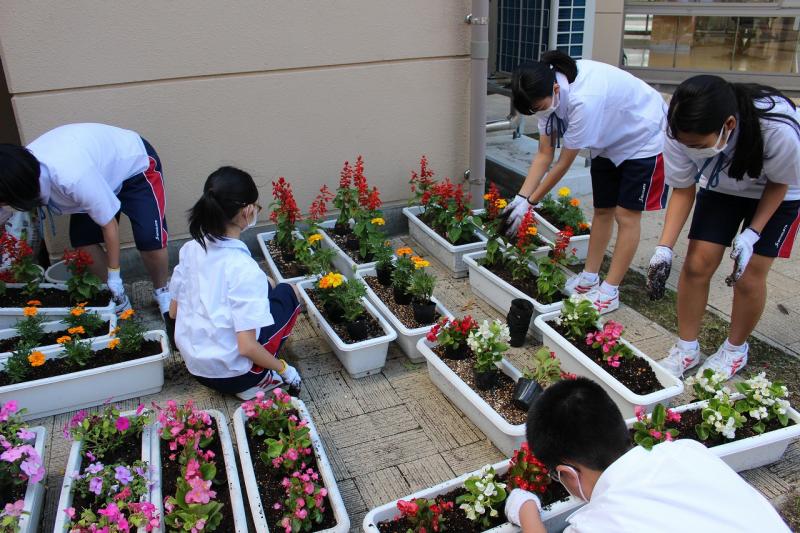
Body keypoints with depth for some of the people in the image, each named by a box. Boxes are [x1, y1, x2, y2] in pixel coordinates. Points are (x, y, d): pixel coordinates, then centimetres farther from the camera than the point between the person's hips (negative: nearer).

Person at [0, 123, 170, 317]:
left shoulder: (73, 177, -42)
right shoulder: (23, 166, -20)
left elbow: (109, 225, -27)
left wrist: (114, 274, -15)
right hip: (103, 168, 7)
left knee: (149, 242, -19)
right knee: (81, 240, -3)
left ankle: (161, 292, 9)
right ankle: (117, 295, 16)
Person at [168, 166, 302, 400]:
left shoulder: (190, 249, -6)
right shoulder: (244, 269, -26)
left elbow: (173, 311, 7)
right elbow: (247, 347, -26)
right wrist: (282, 368, -8)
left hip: (194, 365, 6)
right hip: (230, 376, -6)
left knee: (264, 287, 19)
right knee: (286, 293, 10)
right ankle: (258, 381, 8)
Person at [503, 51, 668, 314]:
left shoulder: (584, 99, -40)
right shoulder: (547, 93, -17)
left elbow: (564, 163, -29)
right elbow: (544, 155, -12)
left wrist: (529, 202, -22)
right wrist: (520, 197, -19)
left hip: (643, 139, -7)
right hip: (610, 140, 8)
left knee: (626, 215, -5)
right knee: (602, 210, 11)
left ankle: (609, 292, 2)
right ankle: (589, 278, 21)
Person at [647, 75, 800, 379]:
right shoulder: (680, 134, -33)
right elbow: (683, 191, -17)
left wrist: (752, 234, -25)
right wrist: (664, 248, -26)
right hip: (722, 189, 3)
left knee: (749, 276, -4)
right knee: (697, 265, -5)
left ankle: (735, 350, 22)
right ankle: (686, 348, 14)